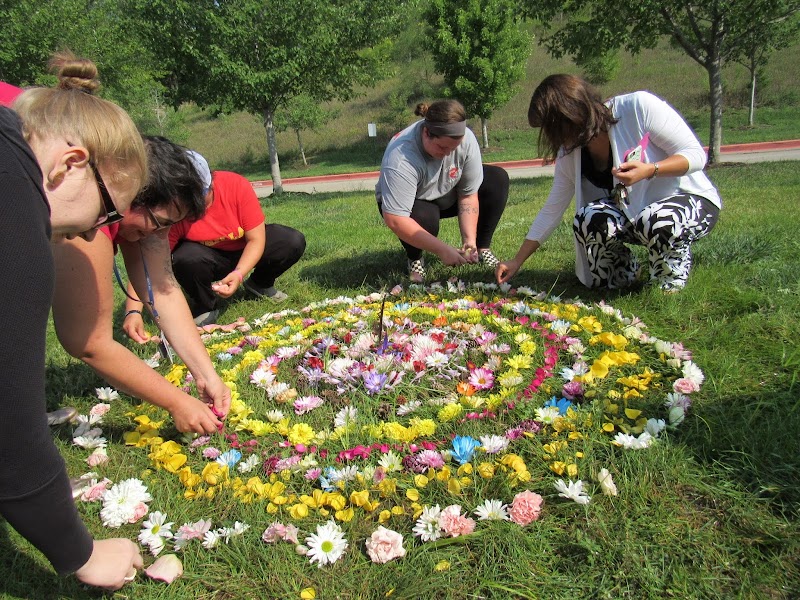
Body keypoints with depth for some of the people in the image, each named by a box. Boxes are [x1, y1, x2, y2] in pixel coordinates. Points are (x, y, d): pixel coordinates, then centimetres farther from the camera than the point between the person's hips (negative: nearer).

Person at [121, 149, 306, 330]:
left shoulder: (237, 186, -27)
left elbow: (256, 239, -21)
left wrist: (239, 274, -37)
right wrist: (133, 311, -44)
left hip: (245, 252, 2)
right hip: (206, 257, -1)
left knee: (294, 242, -21)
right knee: (186, 258, -37)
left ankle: (260, 284, 9)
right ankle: (204, 308, -5)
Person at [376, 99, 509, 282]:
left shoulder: (466, 139, -26)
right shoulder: (401, 159, -39)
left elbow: (468, 195, -18)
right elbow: (395, 220, -42)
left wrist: (470, 239, -28)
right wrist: (442, 250, -41)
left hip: (448, 197, 5)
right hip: (410, 204, -5)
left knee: (498, 179, -12)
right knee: (424, 217, -38)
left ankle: (482, 249, 0)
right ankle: (414, 259, -4)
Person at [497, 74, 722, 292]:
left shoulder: (639, 106, -20)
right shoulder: (569, 153, -4)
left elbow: (696, 154, -16)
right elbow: (552, 209, 0)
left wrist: (650, 170, -35)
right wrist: (517, 261, -4)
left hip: (689, 199, -4)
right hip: (633, 211, 4)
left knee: (656, 222, -38)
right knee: (588, 218, -27)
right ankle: (624, 270, 4)